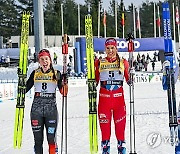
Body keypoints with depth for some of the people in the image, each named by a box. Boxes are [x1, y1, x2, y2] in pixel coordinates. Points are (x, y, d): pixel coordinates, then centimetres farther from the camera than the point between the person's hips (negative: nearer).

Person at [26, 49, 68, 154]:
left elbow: (63, 92, -3)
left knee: (51, 138, -3)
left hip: (51, 108, -1)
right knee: (38, 138, 7)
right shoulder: (35, 73, 7)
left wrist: (64, 80, -17)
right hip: (36, 109, 2)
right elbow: (25, 88, 9)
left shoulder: (56, 74, 3)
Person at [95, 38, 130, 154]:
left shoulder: (123, 62, 7)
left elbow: (128, 78, 10)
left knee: (120, 122, 0)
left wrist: (130, 81, -9)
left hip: (119, 97, 0)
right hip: (104, 97, 0)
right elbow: (95, 80, 14)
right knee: (104, 122, 2)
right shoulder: (99, 63, 8)